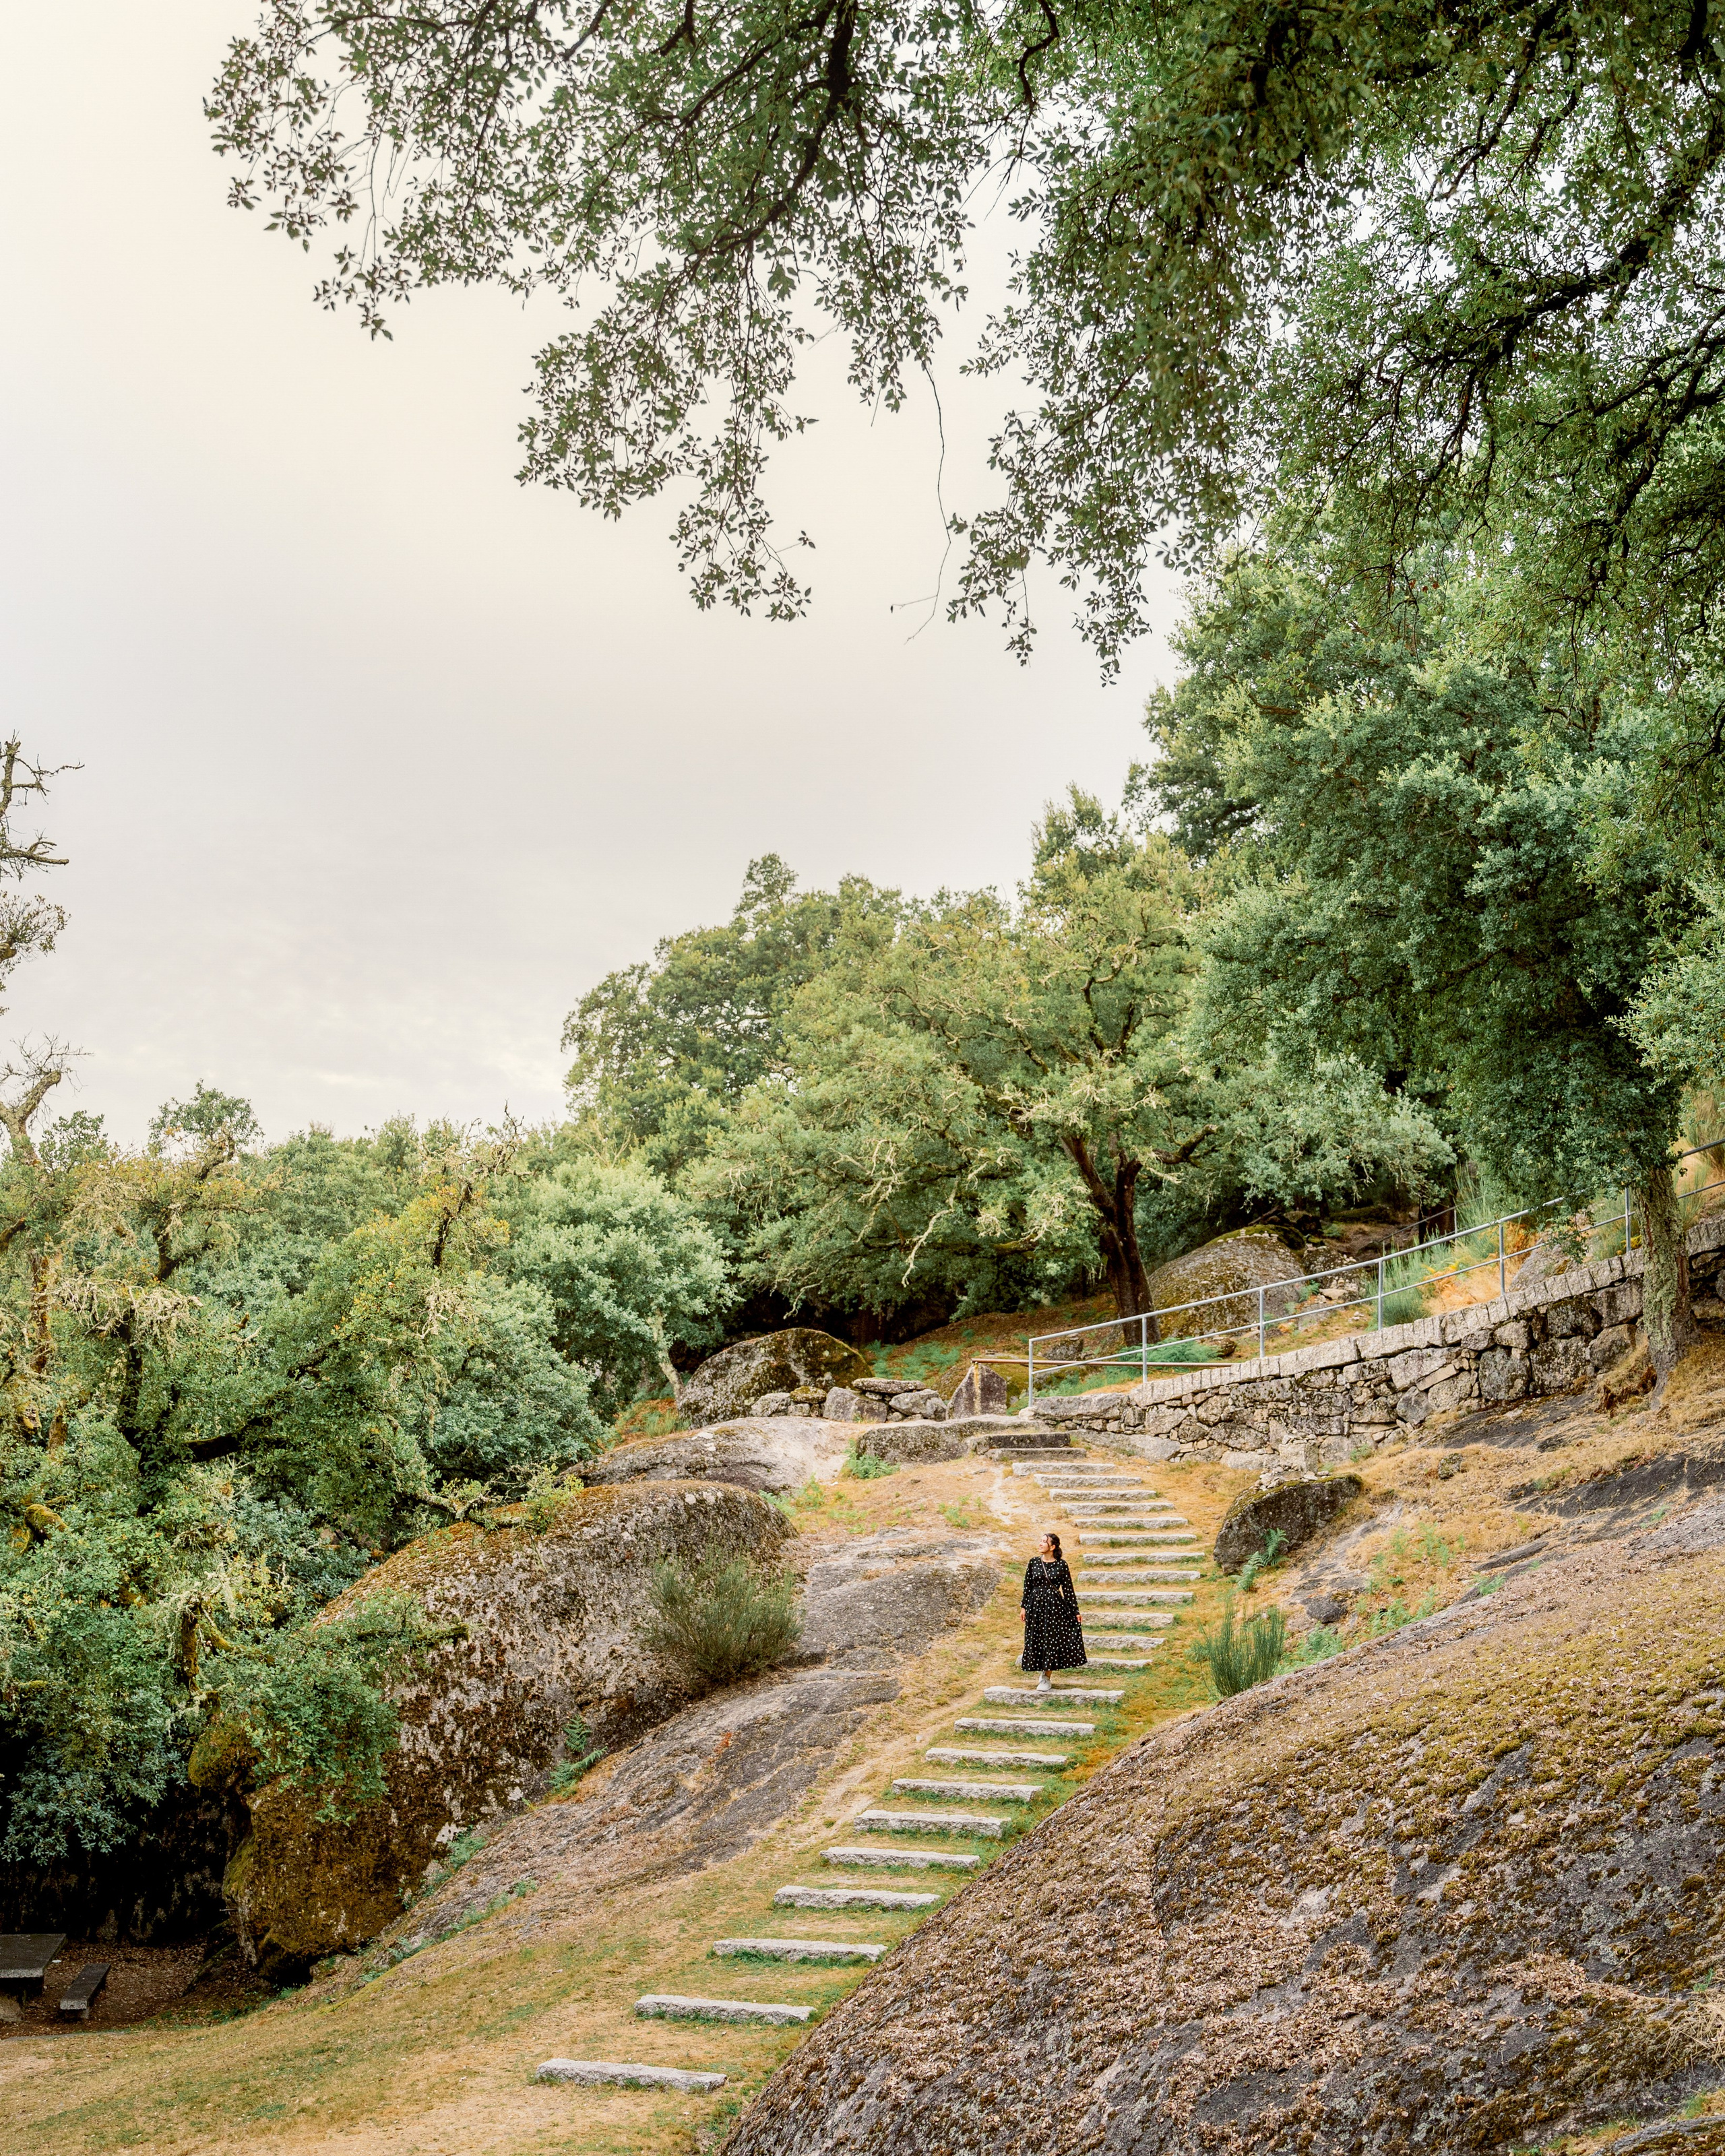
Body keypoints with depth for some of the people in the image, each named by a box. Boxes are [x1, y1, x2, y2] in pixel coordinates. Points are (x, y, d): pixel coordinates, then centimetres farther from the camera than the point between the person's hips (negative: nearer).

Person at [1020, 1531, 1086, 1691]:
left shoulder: (1061, 1564, -4)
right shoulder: (1034, 1562, 2)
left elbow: (1068, 1588, -1)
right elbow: (1027, 1585, 7)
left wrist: (1075, 1610, 0)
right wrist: (1024, 1606, 5)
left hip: (1055, 1606, -2)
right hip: (1035, 1604, 3)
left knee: (1052, 1641, 0)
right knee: (1036, 1640, 6)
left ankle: (1047, 1678, 8)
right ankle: (1044, 1672, 26)